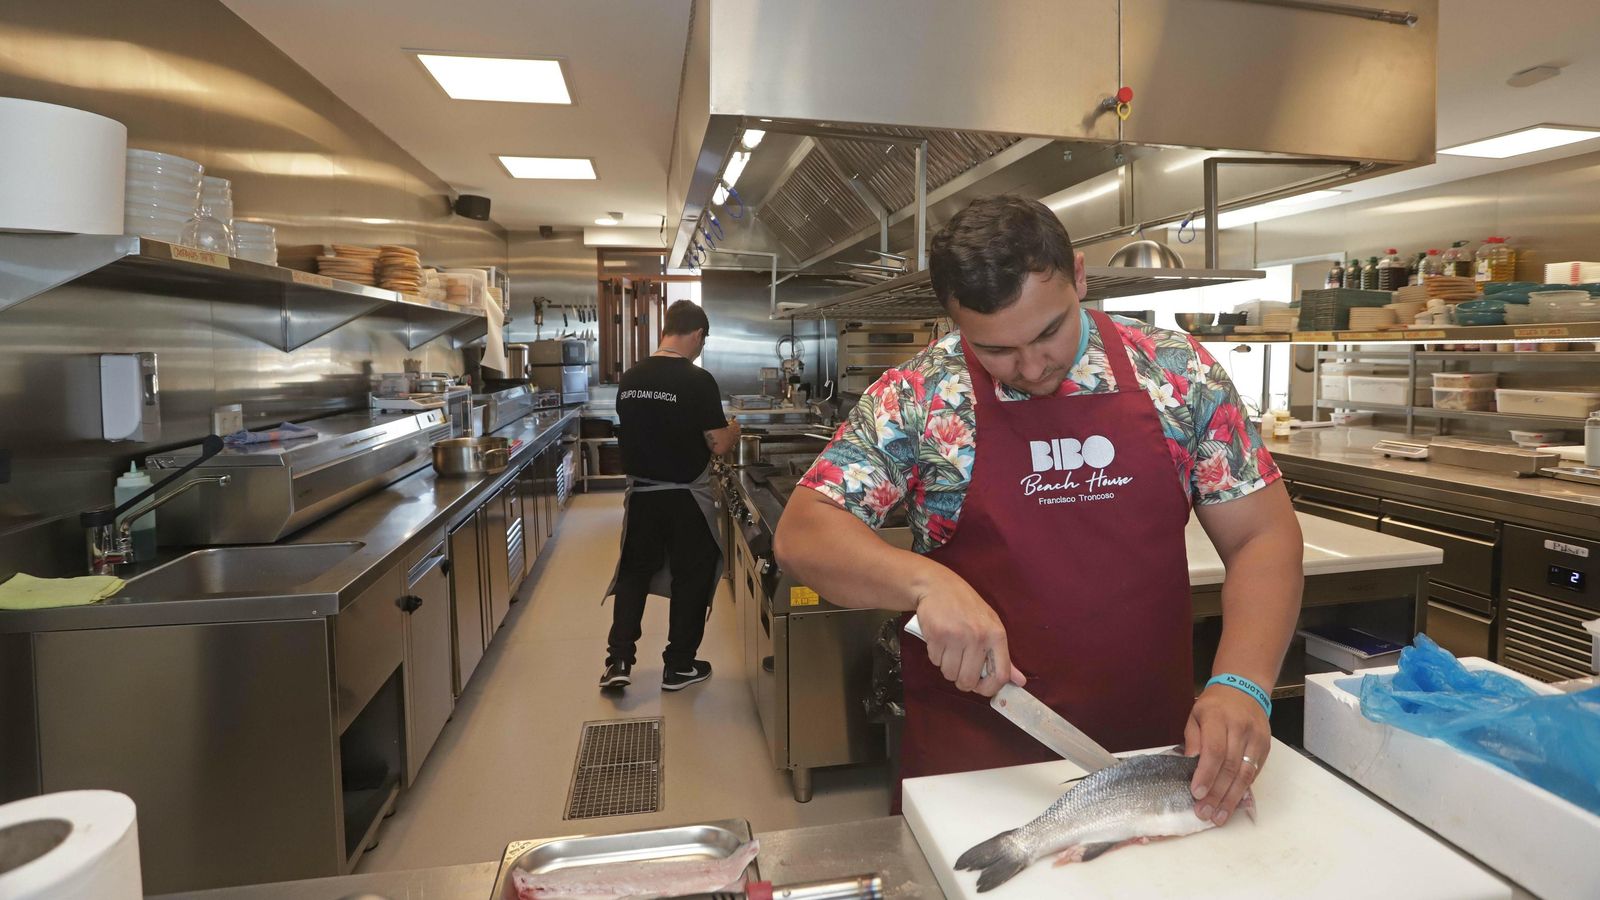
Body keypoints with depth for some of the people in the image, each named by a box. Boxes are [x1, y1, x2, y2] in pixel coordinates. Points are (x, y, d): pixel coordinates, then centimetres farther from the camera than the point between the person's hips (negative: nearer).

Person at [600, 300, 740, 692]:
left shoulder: (629, 378, 1)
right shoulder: (698, 381, -16)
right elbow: (718, 445, -15)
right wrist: (733, 431, 6)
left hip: (640, 493, 5)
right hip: (685, 496, -4)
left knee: (634, 572, 19)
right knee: (690, 578, 12)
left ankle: (619, 661, 16)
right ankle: (678, 666, 22)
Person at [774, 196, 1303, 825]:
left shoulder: (1178, 374, -2)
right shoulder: (917, 396, -8)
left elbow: (1263, 536, 0)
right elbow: (802, 534, -9)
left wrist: (1241, 683, -16)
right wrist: (925, 581, -26)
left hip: (1151, 750, 2)